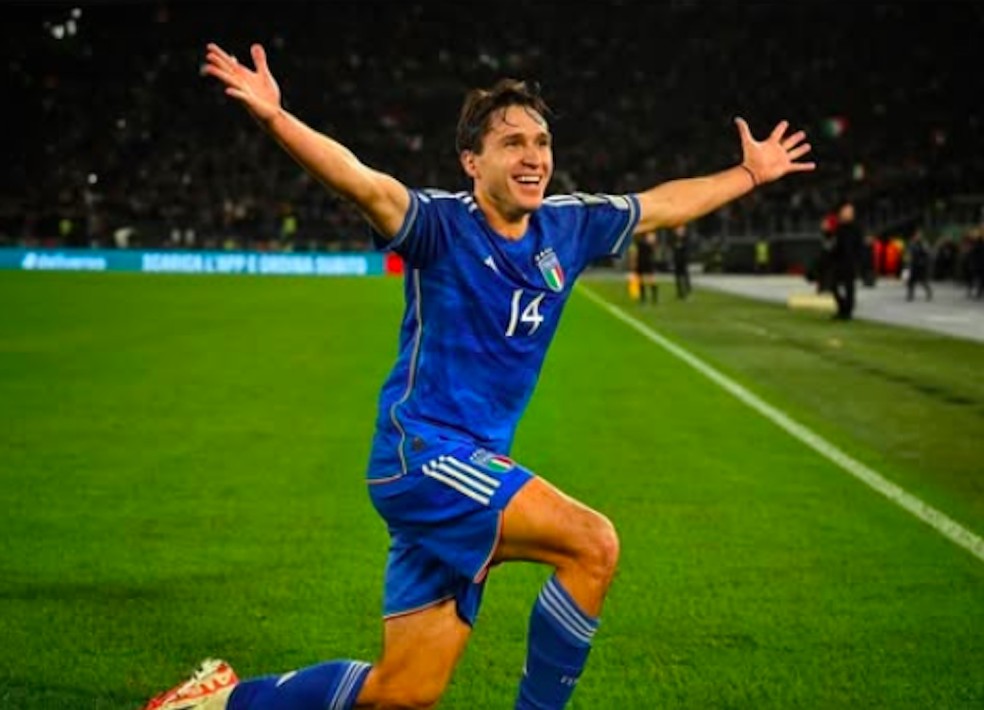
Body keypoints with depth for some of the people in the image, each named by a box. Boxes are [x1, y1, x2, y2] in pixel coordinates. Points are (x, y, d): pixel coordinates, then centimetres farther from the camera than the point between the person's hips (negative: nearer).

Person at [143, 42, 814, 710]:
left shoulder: (567, 226, 8)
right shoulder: (441, 224, -12)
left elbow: (665, 203, 23)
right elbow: (362, 181, -31)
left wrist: (751, 173, 31)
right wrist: (274, 117, -47)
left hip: (475, 466, 7)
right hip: (423, 452, -7)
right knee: (592, 544, -23)